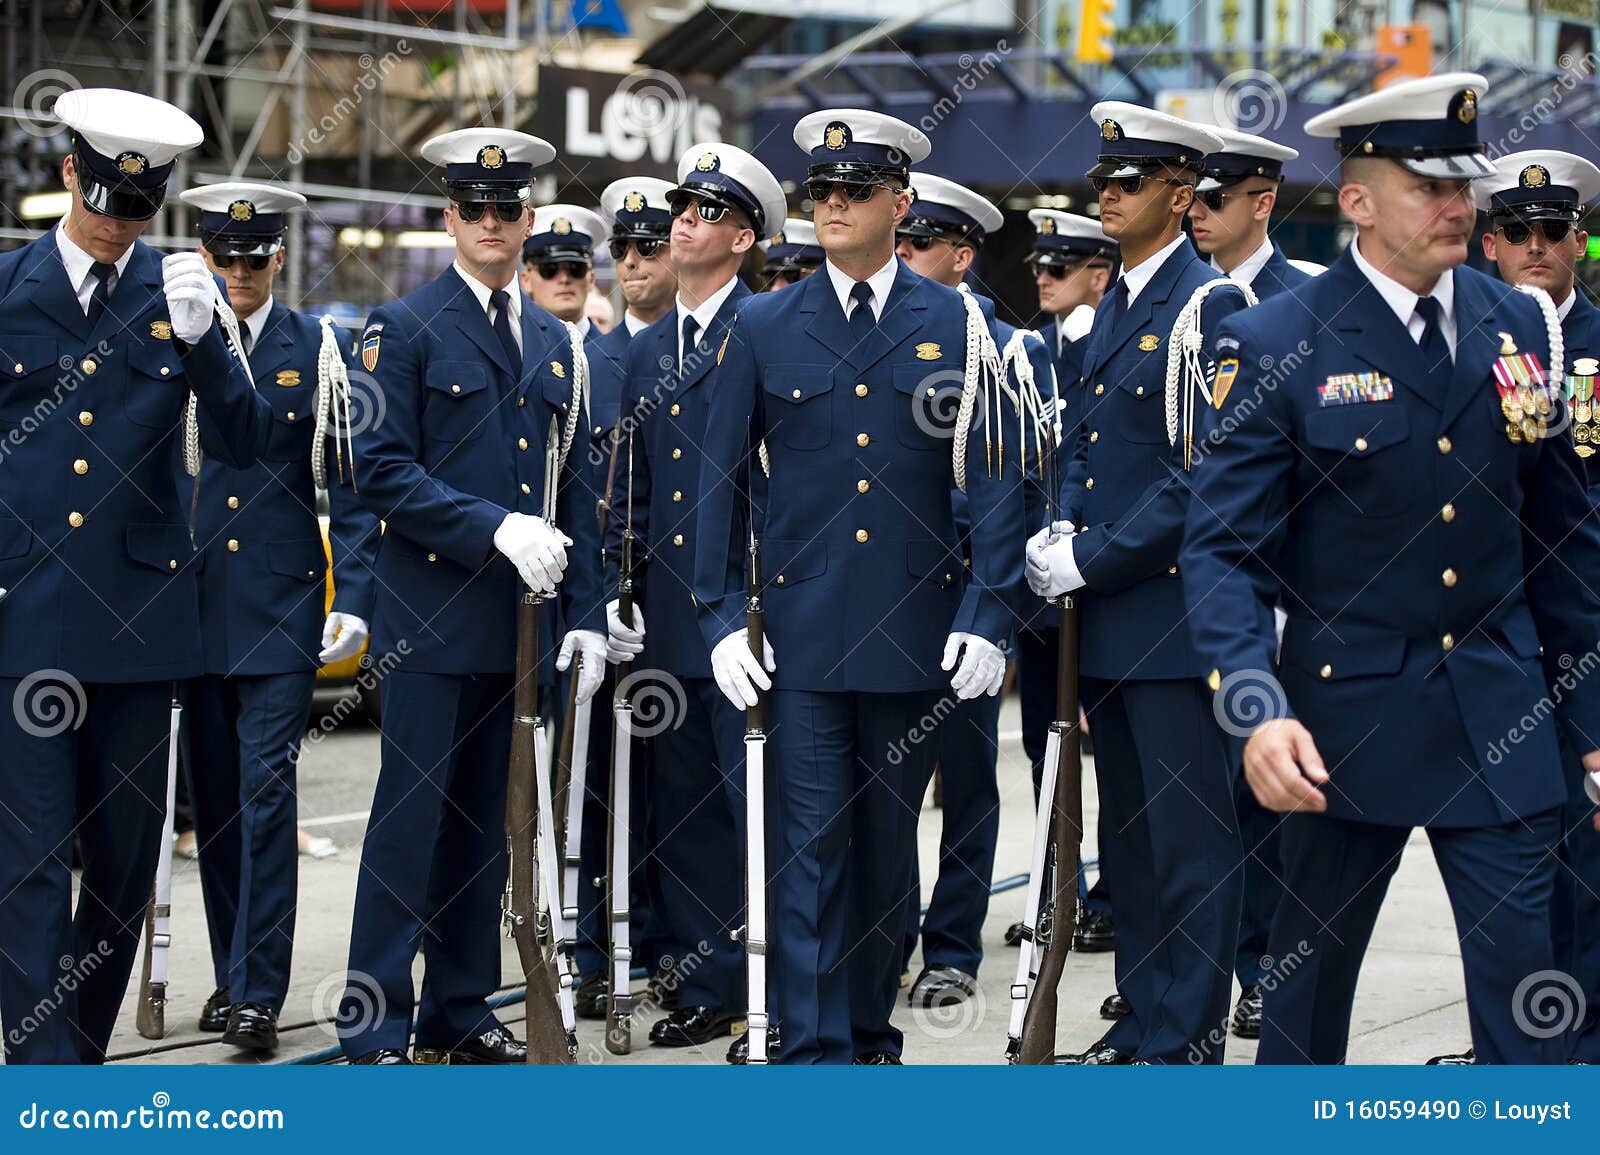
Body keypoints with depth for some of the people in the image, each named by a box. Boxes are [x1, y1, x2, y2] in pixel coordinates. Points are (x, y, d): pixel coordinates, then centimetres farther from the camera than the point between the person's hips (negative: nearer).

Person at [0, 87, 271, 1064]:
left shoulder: (179, 292, 6)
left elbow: (242, 445, -1)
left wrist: (200, 338, -17)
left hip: (140, 613, 2)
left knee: (127, 855, 8)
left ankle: (81, 1052, 22)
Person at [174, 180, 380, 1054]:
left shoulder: (316, 351, 2)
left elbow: (352, 483, 1)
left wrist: (353, 602, -7)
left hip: (282, 608, -2)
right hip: (192, 607, 3)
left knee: (267, 795, -7)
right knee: (214, 798, 9)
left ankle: (259, 993, -5)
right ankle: (231, 973, 21)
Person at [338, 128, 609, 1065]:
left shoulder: (554, 341, 15)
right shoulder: (406, 329, -2)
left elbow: (574, 488, 15)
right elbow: (383, 470, -10)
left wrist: (587, 614, 8)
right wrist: (496, 529, -18)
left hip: (522, 622, 5)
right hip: (434, 618, -5)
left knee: (487, 821, 11)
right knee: (411, 815, -4)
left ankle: (462, 1011, 20)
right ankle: (374, 1027, 2)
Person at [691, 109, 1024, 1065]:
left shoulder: (955, 324, 3)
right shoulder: (764, 327, 4)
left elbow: (996, 478, 1)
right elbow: (723, 480, 6)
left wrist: (988, 615, -6)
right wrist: (722, 618, -1)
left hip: (915, 632, 1)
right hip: (800, 633, 0)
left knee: (889, 843, 11)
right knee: (809, 849, -3)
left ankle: (872, 1027, 25)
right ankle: (815, 1054, 0)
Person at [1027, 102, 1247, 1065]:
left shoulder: (1211, 307, -11)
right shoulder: (1115, 306, 16)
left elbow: (1206, 479, -17)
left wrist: (1093, 560, -16)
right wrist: (1063, 531, 4)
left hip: (1173, 614, -9)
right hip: (1107, 622, 9)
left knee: (1189, 838, -2)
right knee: (1131, 833, 15)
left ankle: (1184, 1040, 4)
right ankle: (1144, 1018, 24)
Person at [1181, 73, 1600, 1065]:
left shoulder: (1517, 325, 3)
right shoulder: (1276, 345, -10)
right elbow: (1223, 550, -13)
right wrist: (1256, 710, -28)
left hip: (1501, 716, 3)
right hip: (1348, 712, -2)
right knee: (1311, 972, 13)